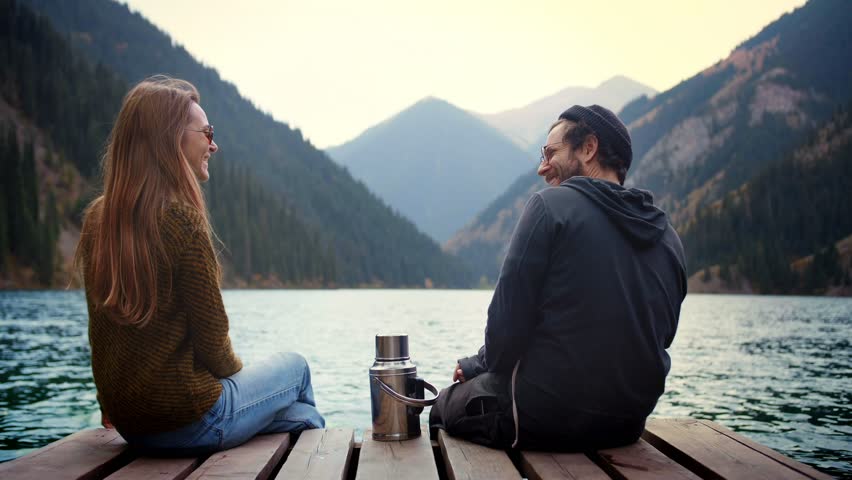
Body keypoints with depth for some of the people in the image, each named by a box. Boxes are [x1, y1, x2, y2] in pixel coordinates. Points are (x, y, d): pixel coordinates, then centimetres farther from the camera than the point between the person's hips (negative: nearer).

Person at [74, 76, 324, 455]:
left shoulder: (96, 218, 2)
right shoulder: (182, 220, -22)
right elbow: (212, 341, -17)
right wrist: (236, 370, 6)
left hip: (127, 421, 7)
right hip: (186, 420, -7)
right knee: (295, 367, 22)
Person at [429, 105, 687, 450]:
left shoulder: (552, 205, -13)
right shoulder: (668, 237, 6)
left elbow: (509, 316, -16)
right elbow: (661, 335, 12)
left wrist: (481, 364, 6)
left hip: (543, 421, -7)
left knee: (444, 406, 22)